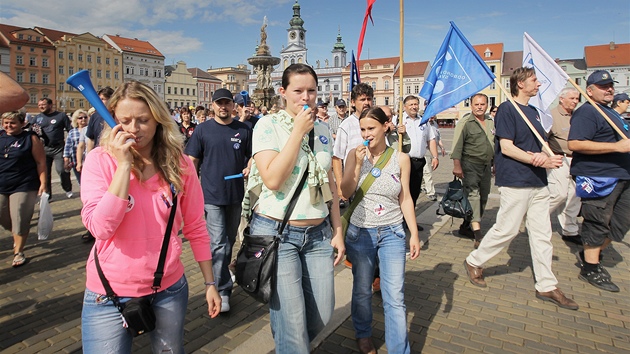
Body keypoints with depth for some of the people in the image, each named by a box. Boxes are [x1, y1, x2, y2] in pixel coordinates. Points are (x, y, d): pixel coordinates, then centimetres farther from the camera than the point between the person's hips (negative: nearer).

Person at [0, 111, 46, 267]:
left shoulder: (31, 138, -5)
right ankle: (17, 237, 40)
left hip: (23, 187, -5)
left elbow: (41, 162, -7)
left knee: (19, 221, -2)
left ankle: (18, 252, 11)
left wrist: (43, 183, -12)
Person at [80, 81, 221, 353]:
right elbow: (100, 228, -20)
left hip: (169, 289, 2)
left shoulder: (180, 164, -6)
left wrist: (210, 282, 3)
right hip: (109, 294, -1)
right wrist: (124, 164, -22)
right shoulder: (100, 160, -9)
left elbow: (195, 228, 0)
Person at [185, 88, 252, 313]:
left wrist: (249, 167, -11)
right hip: (212, 194, -3)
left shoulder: (243, 130, 3)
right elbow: (192, 161, 1)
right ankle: (223, 290, 2)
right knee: (218, 243, -6)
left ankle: (222, 273, 40)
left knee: (230, 240, 18)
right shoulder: (203, 130, -1)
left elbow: (252, 155, 11)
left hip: (235, 193, 3)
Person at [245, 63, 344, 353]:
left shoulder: (322, 130, 9)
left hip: (318, 233, 5)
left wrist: (337, 230, 10)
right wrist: (298, 131, -16)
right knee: (293, 322, -2)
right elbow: (272, 179, -20)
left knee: (322, 313, 11)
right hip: (277, 233, -5)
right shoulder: (269, 125, -6)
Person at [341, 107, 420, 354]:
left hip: (392, 233, 0)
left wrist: (414, 233, 1)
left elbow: (405, 198, 3)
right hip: (360, 232, 1)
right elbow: (346, 193, -8)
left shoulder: (400, 159, -2)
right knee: (362, 290, 15)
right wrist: (358, 164, -18)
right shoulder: (355, 155, -3)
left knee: (395, 298, -1)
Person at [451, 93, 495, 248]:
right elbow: (457, 145, -14)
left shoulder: (491, 122, 13)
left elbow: (496, 144, 22)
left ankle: (466, 226, 23)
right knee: (473, 194, -16)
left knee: (483, 198, 9)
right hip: (470, 164, -7)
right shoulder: (465, 122, -7)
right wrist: (457, 166, -22)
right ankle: (477, 232, -21)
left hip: (486, 166, 7)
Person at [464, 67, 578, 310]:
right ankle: (474, 262, 19)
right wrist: (539, 160, -17)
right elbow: (507, 147, -15)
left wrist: (542, 155, -4)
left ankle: (546, 286, 18)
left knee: (542, 233, 9)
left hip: (538, 182, 8)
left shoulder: (533, 112, 17)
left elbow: (538, 144, 19)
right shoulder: (507, 109, -8)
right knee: (506, 230, -2)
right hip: (515, 181, -8)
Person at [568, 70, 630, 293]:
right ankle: (590, 269, 9)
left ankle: (589, 255, 27)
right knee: (597, 222, -3)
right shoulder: (586, 112, -12)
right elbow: (575, 143, -26)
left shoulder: (611, 113, 21)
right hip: (598, 177, -10)